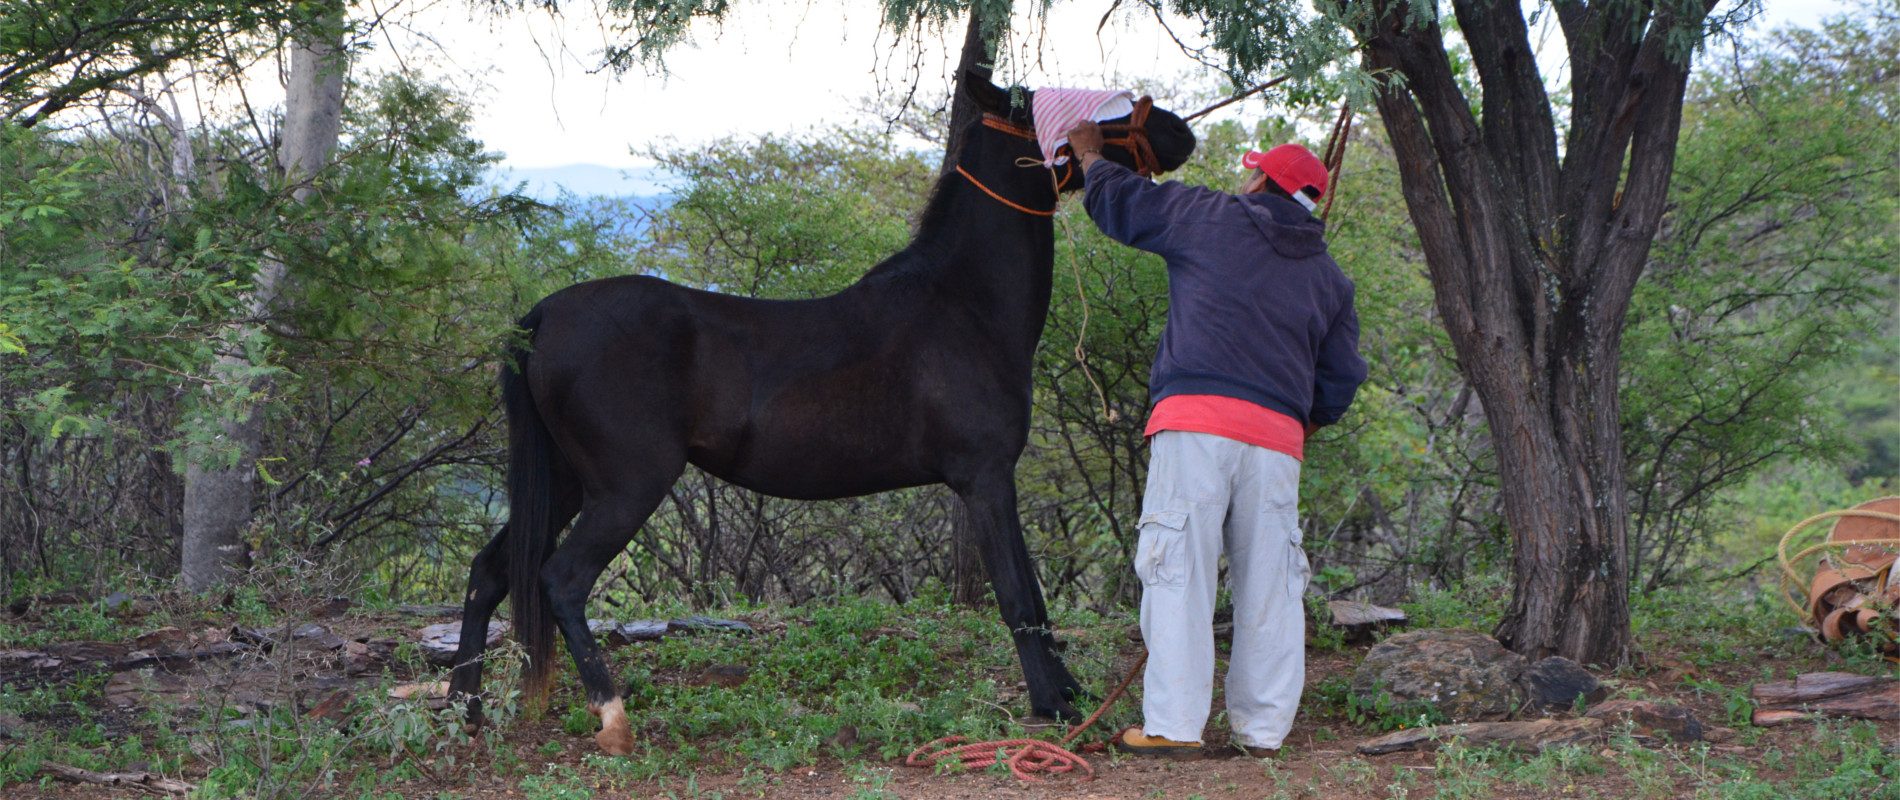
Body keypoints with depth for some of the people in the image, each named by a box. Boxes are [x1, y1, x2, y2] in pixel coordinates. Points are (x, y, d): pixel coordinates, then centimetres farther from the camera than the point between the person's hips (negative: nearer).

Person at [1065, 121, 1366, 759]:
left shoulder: (1211, 220, 8)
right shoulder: (1329, 279, 20)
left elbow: (1117, 202, 18)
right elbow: (1340, 378, 20)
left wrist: (1089, 154, 38)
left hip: (1196, 421, -4)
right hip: (1277, 437, 4)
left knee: (1179, 574, -5)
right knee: (1270, 586, 8)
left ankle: (1173, 725, -8)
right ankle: (1263, 729, 10)